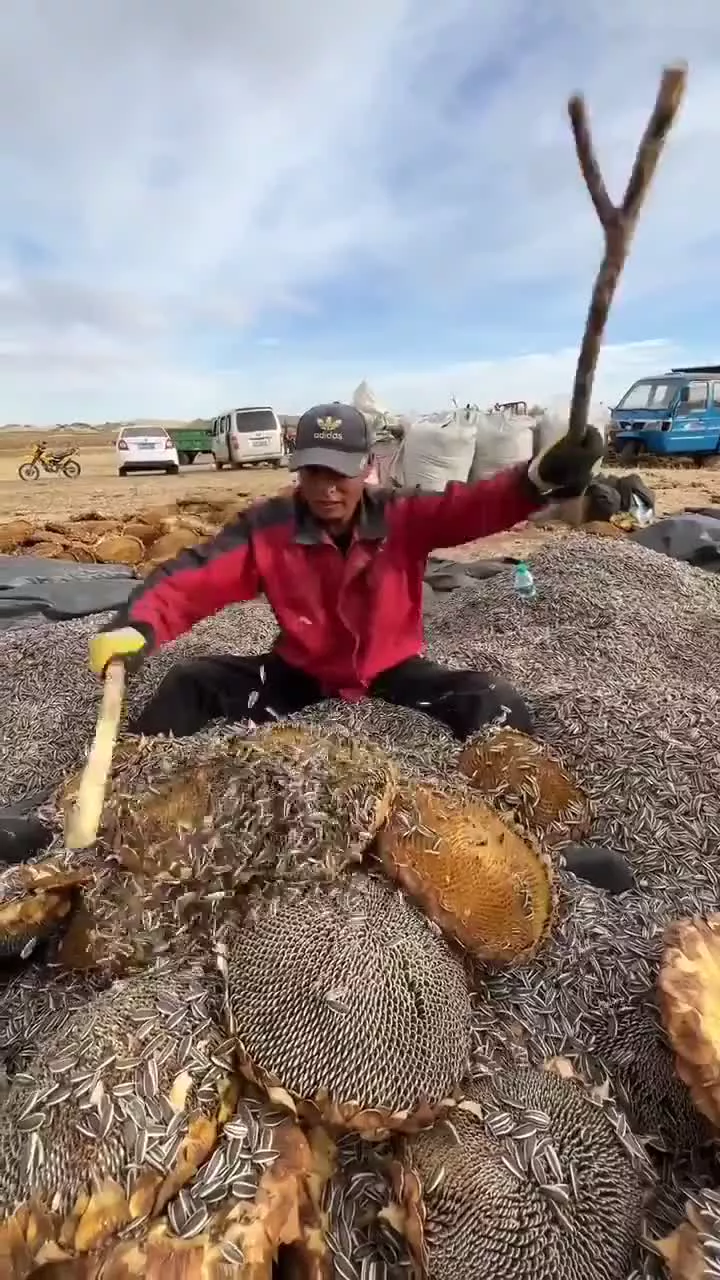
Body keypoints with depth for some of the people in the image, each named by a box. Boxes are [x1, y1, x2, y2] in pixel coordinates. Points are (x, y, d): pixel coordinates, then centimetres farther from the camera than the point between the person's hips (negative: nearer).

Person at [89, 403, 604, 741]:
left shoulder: (402, 518, -16)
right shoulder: (268, 527, -15)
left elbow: (472, 505, -31)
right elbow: (197, 579, -22)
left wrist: (542, 477, -52)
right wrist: (137, 626, -41)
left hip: (393, 671, 0)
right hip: (301, 674, 1)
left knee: (493, 703, -22)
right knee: (192, 684, -11)